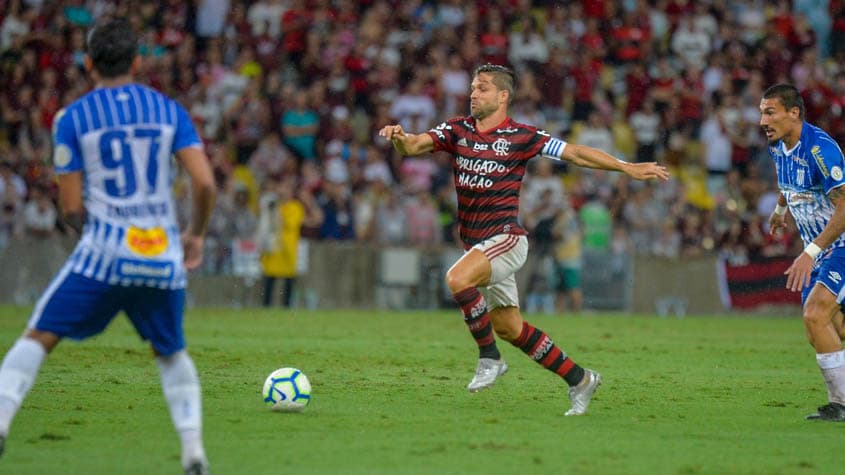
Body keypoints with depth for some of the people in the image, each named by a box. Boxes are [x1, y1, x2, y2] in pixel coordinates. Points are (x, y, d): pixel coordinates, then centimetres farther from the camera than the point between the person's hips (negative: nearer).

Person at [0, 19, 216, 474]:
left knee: (38, 337, 5)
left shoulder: (72, 117, 2)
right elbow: (205, 183, 0)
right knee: (171, 351, 22)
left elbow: (72, 207, 1)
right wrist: (195, 234, 17)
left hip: (103, 253, -3)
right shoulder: (169, 110, 8)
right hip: (163, 256, 3)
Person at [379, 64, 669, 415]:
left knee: (458, 279, -31)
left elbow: (576, 153, -3)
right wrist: (398, 137, -27)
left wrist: (629, 168, -7)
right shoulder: (457, 130, 6)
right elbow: (413, 146, -4)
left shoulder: (521, 136, -6)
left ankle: (489, 358, -15)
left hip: (505, 238, -6)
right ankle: (578, 379, 24)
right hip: (476, 244, 6)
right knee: (509, 329, 11)